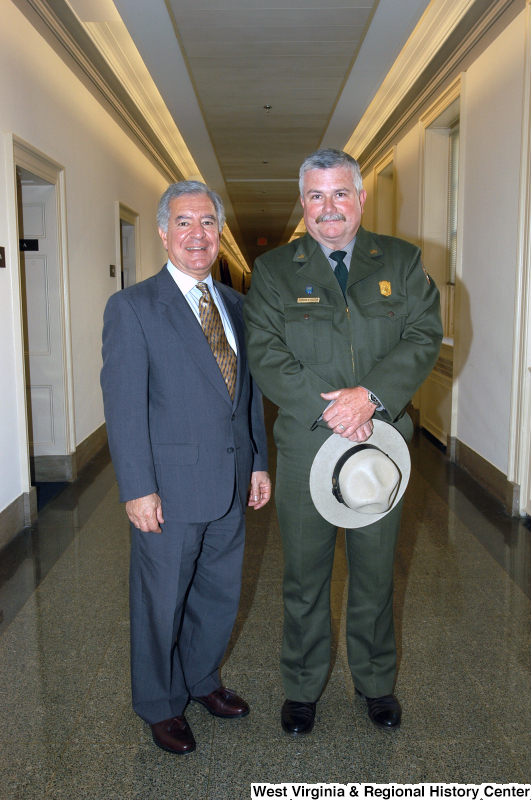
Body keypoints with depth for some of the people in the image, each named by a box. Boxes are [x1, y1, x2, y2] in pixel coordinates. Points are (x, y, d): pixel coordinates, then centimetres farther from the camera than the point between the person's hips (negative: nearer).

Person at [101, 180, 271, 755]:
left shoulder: (235, 305, 10)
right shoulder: (132, 307, -8)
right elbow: (123, 404, -13)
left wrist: (258, 462, 11)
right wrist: (137, 489, -16)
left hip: (230, 486, 6)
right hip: (170, 489, -5)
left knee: (220, 594, 20)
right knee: (162, 601, 12)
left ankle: (203, 680, 44)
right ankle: (160, 704, 34)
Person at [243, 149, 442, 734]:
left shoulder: (402, 262, 6)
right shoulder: (272, 270, 3)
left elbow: (424, 336, -4)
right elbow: (265, 355, -7)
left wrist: (371, 395, -19)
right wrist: (327, 407, -19)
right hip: (304, 448, -1)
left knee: (375, 574, 16)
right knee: (304, 576, 12)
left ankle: (376, 682, 38)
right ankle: (302, 687, 33)